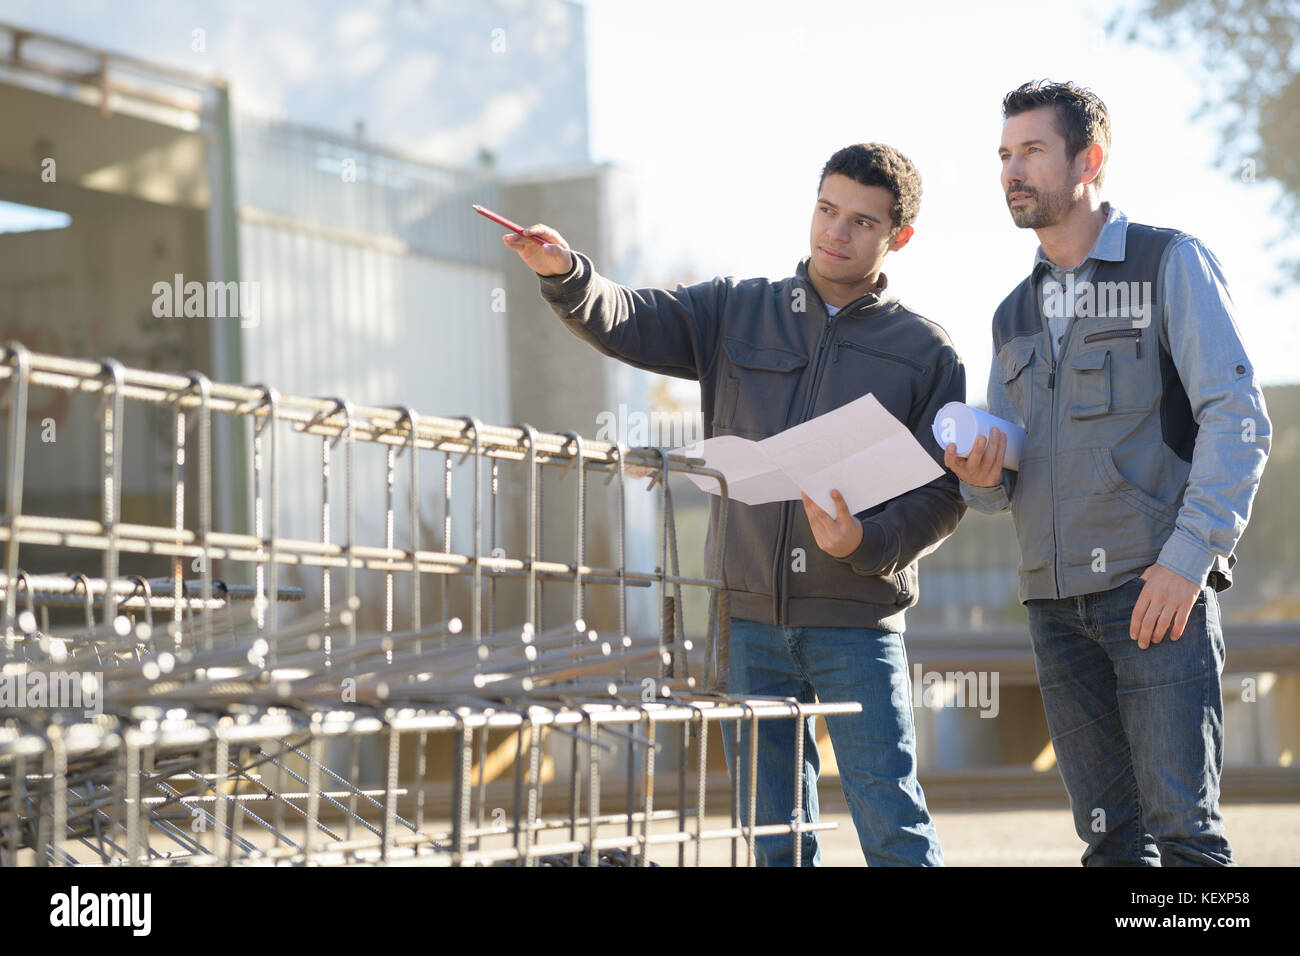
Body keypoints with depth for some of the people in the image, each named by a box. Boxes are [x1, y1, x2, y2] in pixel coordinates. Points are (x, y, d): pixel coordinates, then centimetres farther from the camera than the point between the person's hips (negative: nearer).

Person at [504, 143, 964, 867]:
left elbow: (943, 493, 1)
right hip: (747, 616, 3)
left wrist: (867, 543, -17)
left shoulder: (926, 352, 4)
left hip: (858, 622, -3)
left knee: (895, 828, -5)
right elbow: (629, 324, 2)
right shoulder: (736, 313, 11)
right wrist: (567, 275, -19)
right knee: (771, 834, 8)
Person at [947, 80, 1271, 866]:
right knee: (1110, 836, 5)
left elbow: (1238, 419, -7)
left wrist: (1190, 557, -17)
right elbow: (1002, 483, 21)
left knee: (1182, 824, -10)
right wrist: (980, 477, -3)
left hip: (1158, 590, -6)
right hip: (1056, 599, 6)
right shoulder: (1015, 316, 19)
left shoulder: (1170, 264, 2)